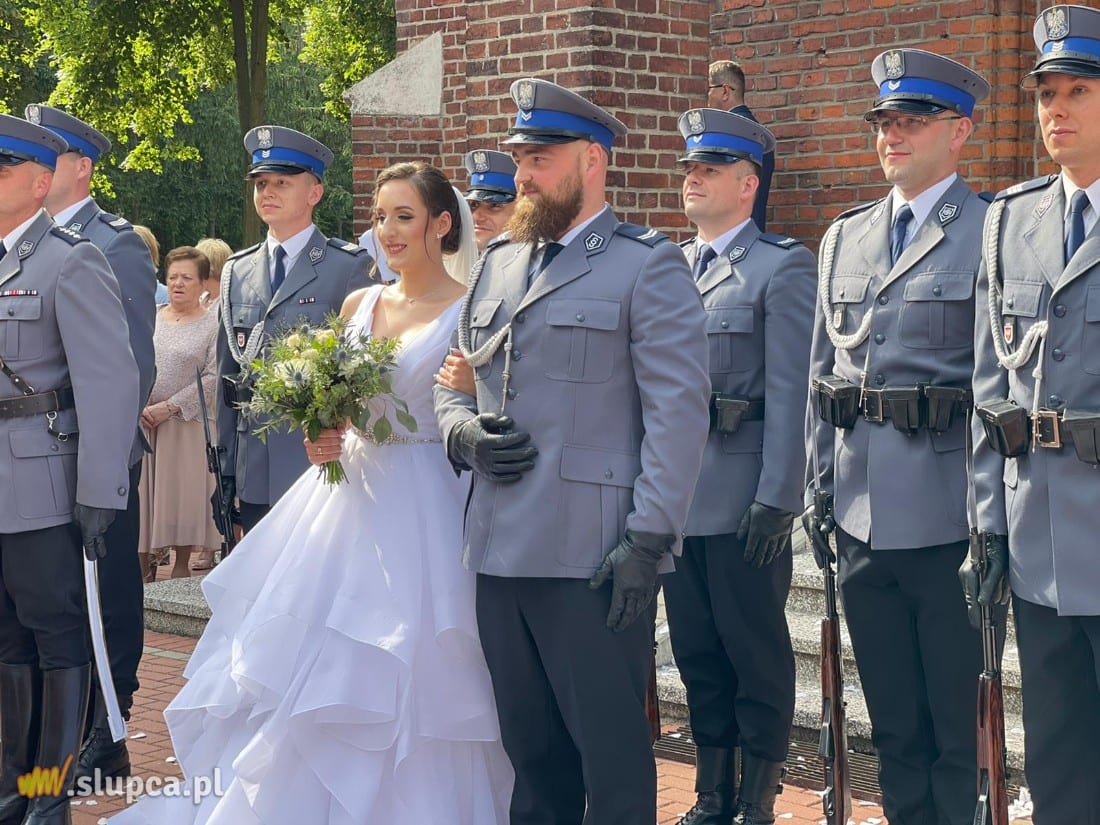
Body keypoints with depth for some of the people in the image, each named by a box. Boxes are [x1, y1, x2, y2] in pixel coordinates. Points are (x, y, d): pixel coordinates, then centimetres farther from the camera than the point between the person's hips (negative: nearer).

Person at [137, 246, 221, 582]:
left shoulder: (212, 325, -2)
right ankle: (143, 563, 14)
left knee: (182, 489, 0)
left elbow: (212, 377, -10)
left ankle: (181, 566, 10)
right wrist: (138, 407, -9)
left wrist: (170, 407, -15)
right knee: (141, 488, 5)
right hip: (140, 420, 3)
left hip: (187, 422, -3)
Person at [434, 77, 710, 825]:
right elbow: (452, 381, 23)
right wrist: (461, 431, 0)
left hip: (592, 559, -6)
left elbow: (678, 410, -10)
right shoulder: (498, 264, 18)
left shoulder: (647, 267, -3)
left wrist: (649, 539, -16)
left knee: (611, 752, 0)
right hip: (500, 552, 6)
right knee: (530, 751, 14)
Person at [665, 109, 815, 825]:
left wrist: (777, 499, -17)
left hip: (745, 496, -6)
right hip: (676, 493, 6)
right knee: (697, 652, 13)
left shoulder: (783, 266, -5)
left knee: (757, 654, 4)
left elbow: (790, 392, -12)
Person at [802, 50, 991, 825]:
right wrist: (820, 487, 11)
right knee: (894, 719, 14)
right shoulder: (845, 237, 14)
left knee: (959, 724, 3)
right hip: (864, 519, 6)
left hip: (951, 520, -5)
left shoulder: (995, 231, -5)